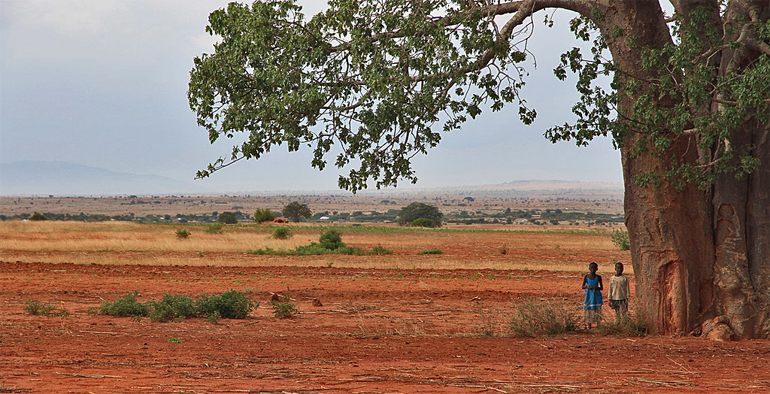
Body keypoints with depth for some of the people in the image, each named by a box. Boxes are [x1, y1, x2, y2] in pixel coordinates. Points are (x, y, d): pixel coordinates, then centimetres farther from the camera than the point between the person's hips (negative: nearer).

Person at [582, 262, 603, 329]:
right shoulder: (586, 277, 2)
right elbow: (583, 286, 9)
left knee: (597, 310, -4)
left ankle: (598, 325, 2)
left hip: (596, 295, -1)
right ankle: (588, 324, 10)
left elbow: (602, 288, 5)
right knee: (588, 310, 0)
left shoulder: (598, 277, 1)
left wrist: (596, 287, -15)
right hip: (589, 295, 1)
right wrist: (587, 287, -13)